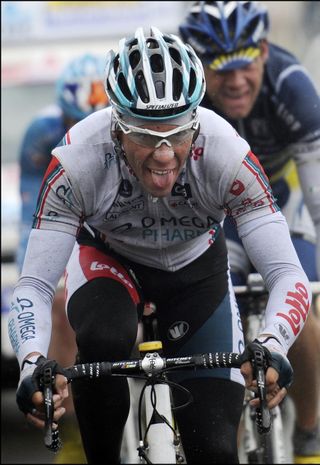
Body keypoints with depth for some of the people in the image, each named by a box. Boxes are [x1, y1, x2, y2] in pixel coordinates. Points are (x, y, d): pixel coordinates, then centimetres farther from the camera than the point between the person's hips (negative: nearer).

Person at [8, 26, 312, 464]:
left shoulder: (227, 154, -35)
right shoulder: (77, 160, -35)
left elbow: (288, 274, -35)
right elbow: (34, 285, -32)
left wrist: (272, 346, -56)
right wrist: (32, 364, -51)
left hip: (195, 268, 1)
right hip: (106, 257, -1)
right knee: (103, 342, -36)